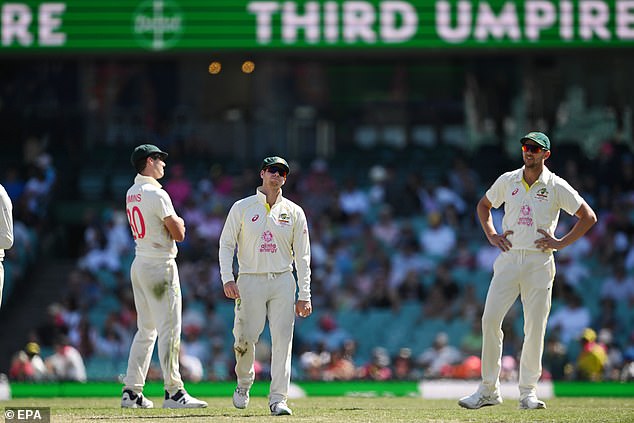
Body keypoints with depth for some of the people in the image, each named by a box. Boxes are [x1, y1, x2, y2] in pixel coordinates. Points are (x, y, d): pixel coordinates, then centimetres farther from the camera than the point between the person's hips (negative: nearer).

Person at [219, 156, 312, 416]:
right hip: (250, 280, -1)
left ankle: (278, 399, -6)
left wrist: (304, 295, 2)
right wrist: (227, 278, -12)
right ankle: (244, 382, 22)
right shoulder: (242, 208, 5)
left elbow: (302, 256, 8)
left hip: (283, 281, 1)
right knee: (246, 337, -7)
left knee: (282, 340, -8)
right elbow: (226, 244, 3)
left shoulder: (294, 212, 9)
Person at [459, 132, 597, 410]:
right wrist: (491, 235, 10)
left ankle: (528, 392, 7)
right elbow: (484, 205, 25)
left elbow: (588, 216, 1)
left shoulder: (557, 187, -1)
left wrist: (562, 243, -5)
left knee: (535, 327, -3)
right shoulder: (507, 181, 8)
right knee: (490, 319, -8)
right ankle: (488, 390, -3)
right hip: (508, 259, 2)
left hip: (539, 262, -2)